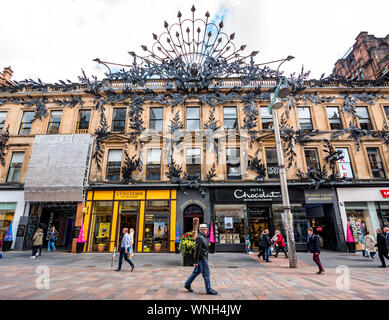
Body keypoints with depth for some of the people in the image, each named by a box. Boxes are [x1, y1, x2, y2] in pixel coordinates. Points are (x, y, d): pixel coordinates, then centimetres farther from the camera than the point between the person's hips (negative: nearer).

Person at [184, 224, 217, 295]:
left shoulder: (203, 237, 12)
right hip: (202, 258, -10)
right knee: (206, 273, 0)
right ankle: (209, 290, 11)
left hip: (204, 258, 10)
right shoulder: (200, 238, -21)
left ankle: (187, 284, 27)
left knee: (196, 272, 18)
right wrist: (196, 261, -22)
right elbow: (197, 250, -23)